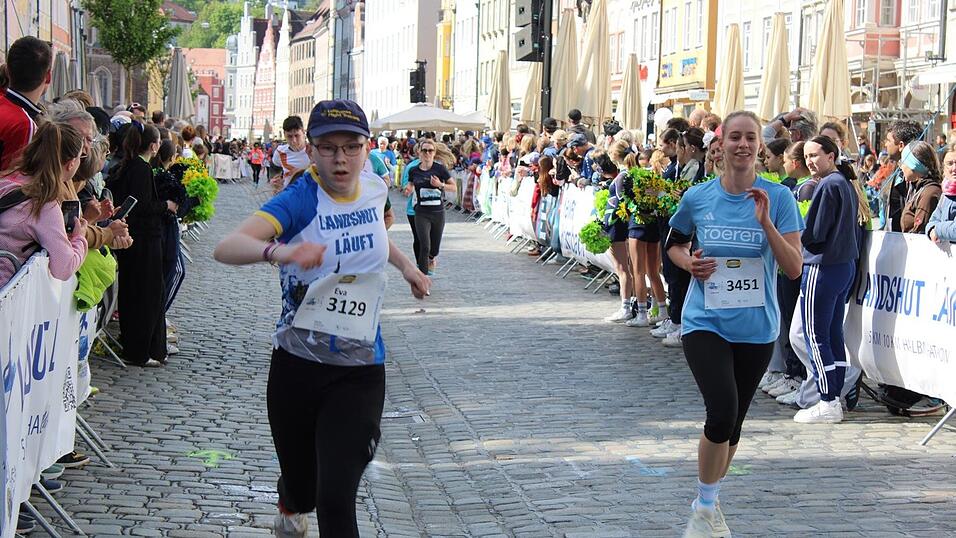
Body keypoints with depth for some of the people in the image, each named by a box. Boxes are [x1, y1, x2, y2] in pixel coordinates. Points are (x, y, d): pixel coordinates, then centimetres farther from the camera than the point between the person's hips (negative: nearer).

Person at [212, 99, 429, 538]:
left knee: (336, 499, -14)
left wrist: (405, 265, 17)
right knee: (300, 482, 19)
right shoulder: (301, 200, -17)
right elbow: (226, 247, -35)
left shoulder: (374, 190, -2)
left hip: (360, 370, 2)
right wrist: (276, 251, -52)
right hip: (297, 365, -1)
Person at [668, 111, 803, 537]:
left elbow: (794, 269, -11)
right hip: (705, 323, -1)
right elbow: (673, 245, 15)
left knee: (733, 423, 12)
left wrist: (765, 221, -22)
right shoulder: (697, 197, -2)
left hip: (756, 328, 1)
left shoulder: (778, 198, -5)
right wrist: (689, 262, -7)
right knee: (722, 413, -20)